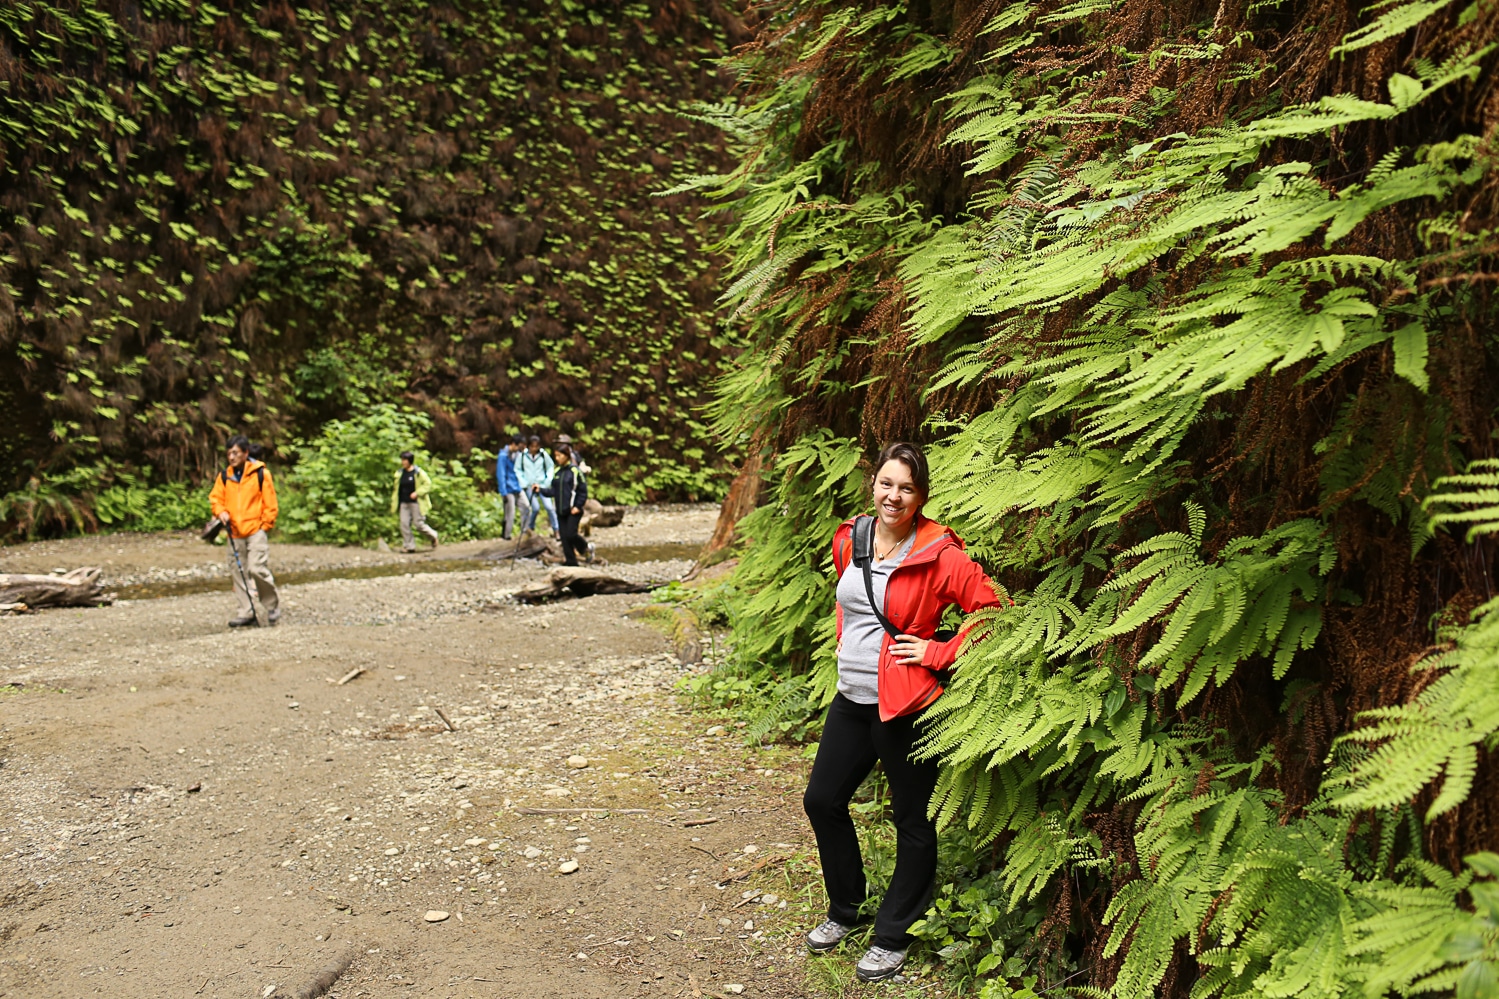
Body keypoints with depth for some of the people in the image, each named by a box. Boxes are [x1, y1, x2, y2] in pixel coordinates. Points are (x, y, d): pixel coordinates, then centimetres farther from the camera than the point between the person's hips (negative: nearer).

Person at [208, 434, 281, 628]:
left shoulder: (261, 473, -4)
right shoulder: (224, 476, 8)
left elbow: (270, 503, -2)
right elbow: (215, 497, 13)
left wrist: (265, 525, -5)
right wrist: (221, 511, -7)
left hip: (256, 530, -5)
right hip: (235, 533, 5)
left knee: (257, 569, -16)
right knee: (239, 573, 8)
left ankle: (273, 606, 3)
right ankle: (244, 614, 15)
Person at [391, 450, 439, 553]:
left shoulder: (418, 472, -7)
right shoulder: (400, 473, 10)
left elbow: (427, 484, -8)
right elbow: (396, 489, 17)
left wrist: (417, 493, -18)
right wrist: (394, 503, 13)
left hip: (416, 502, -6)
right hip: (404, 503, 6)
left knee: (418, 524, -4)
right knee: (404, 524, -2)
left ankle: (433, 536, 22)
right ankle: (409, 546, 6)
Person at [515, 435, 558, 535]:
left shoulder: (543, 455, -4)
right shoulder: (522, 455, -5)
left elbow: (550, 468, 7)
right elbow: (517, 470, 3)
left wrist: (548, 480, -3)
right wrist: (523, 483, -4)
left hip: (542, 485, 1)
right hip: (529, 486, -1)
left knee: (549, 507, -9)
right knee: (536, 508, -10)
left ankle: (556, 530, 2)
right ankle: (529, 527, 15)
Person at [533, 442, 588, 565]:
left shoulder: (575, 471, -7)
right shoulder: (556, 472, 11)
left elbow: (583, 491, -6)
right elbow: (553, 491, 11)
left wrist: (578, 506, -12)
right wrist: (541, 489, -3)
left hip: (573, 510, -6)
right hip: (561, 511, 6)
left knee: (570, 534, -15)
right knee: (564, 538, 5)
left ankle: (585, 548, 14)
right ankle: (571, 562, 13)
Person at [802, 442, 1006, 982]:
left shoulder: (938, 554, -14)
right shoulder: (849, 539, 4)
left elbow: (993, 610, -14)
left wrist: (939, 653, -14)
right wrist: (845, 643, 12)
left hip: (904, 706, -6)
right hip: (851, 699, 7)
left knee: (912, 821, 7)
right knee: (822, 799, 15)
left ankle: (893, 937, 25)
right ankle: (844, 910, 37)